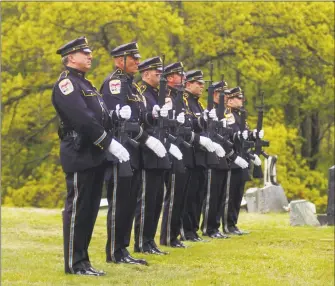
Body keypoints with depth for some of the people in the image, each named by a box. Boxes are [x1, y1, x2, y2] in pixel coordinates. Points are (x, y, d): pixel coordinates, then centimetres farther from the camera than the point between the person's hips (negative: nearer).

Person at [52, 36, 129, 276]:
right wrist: (110, 143, -20)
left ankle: (82, 260, 16)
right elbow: (83, 120, -20)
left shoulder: (85, 84, 21)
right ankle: (74, 264, -1)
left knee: (90, 209, 11)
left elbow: (100, 117, 20)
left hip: (95, 155, 9)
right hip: (79, 155, -9)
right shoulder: (66, 84, -10)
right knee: (77, 208, -5)